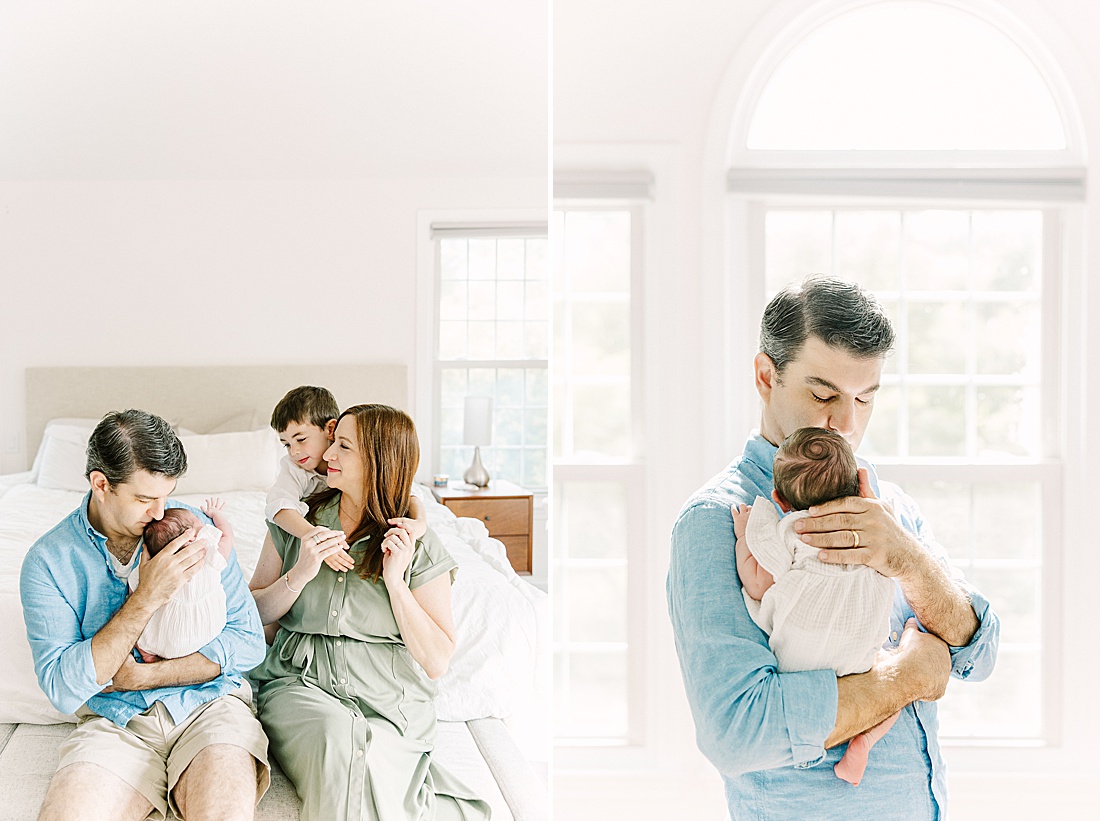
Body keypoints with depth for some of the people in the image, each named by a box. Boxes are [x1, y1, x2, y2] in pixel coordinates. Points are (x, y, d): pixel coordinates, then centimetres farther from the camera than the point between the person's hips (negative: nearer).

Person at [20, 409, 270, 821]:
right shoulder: (48, 561, -1)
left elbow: (248, 644, 0)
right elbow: (61, 688, -10)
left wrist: (139, 676, -8)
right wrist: (146, 598, -18)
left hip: (209, 704, 0)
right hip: (114, 721, 1)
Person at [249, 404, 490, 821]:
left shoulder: (419, 546, 2)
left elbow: (437, 661, -1)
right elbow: (253, 614, 8)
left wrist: (395, 582, -10)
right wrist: (299, 576, -9)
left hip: (389, 703, -1)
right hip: (300, 686, 2)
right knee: (338, 736, -34)